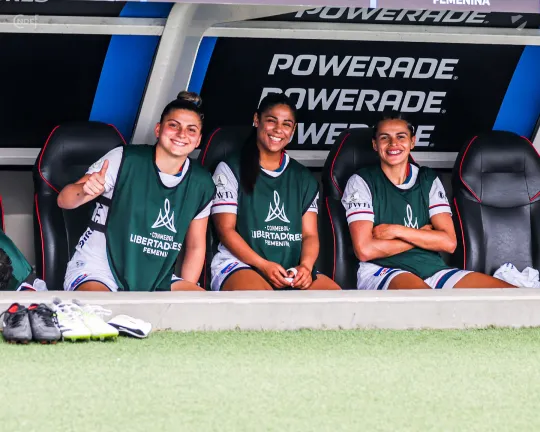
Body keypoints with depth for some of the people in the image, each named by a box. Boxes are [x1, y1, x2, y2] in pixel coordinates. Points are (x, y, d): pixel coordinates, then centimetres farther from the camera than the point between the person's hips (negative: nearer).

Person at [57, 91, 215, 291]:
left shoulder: (201, 183, 4)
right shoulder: (124, 160, -10)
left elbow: (196, 246, 13)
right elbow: (64, 200, -11)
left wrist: (186, 291, 0)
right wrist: (86, 190, -34)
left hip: (155, 281, 5)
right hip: (97, 268, -5)